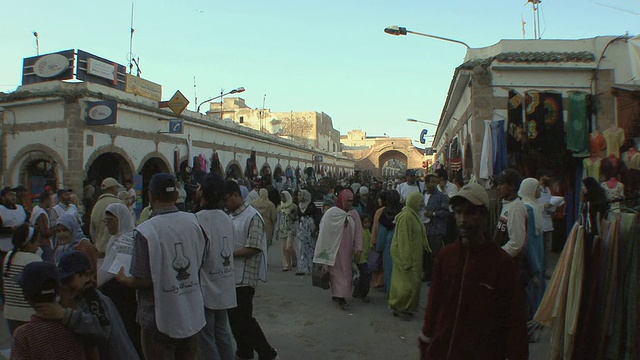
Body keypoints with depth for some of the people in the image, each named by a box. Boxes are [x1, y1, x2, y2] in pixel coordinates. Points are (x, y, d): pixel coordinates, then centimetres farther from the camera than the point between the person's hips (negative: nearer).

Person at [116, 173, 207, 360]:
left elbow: (143, 281, -16)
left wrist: (122, 279, 4)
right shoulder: (194, 222, -5)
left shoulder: (145, 231, -20)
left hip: (161, 319, -4)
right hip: (193, 315, 5)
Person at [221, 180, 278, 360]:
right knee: (233, 316, 15)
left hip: (244, 277, -8)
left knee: (243, 318, -2)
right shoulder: (231, 216, 10)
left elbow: (253, 248, -20)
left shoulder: (253, 217, -15)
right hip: (231, 274, 8)